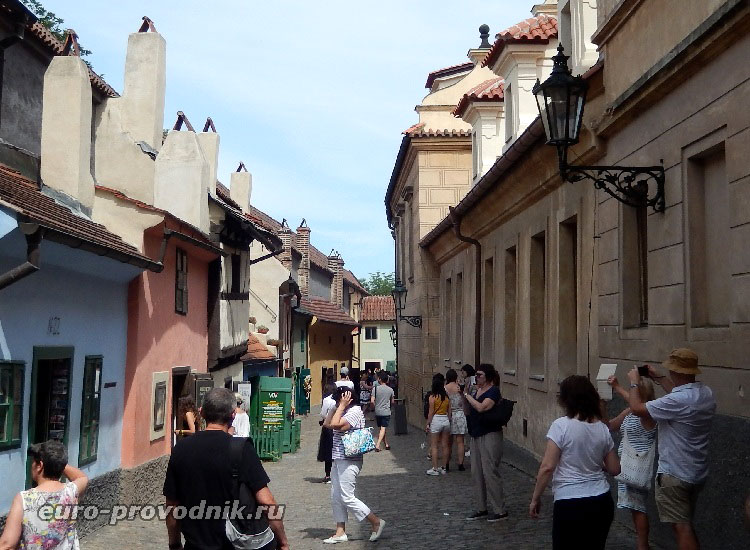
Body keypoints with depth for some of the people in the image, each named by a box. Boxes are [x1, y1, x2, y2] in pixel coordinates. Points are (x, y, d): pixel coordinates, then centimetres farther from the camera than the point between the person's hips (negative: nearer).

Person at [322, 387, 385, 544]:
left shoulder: (354, 412, -17)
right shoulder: (344, 412, 14)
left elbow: (335, 425, -27)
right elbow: (327, 424, 13)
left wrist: (342, 406, -18)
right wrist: (337, 407, 8)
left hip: (348, 461, -10)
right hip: (339, 460, 10)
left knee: (347, 497, -6)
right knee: (336, 497, 11)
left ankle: (376, 522, 5)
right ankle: (340, 533, 17)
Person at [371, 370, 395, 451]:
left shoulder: (375, 388, -7)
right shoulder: (390, 390, -2)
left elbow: (372, 401, -10)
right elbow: (392, 402, 9)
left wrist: (375, 407, 8)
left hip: (378, 412, 1)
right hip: (386, 412, -1)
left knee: (382, 428, 15)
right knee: (383, 429, -4)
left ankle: (386, 444, 23)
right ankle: (378, 445, -17)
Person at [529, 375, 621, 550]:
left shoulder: (561, 426, -12)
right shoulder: (603, 429, 3)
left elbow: (547, 467, -15)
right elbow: (614, 469, 9)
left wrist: (535, 498, -5)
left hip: (570, 504, -5)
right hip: (602, 502, 5)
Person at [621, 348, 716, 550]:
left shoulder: (678, 401, -29)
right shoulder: (706, 392, -1)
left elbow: (637, 408, -22)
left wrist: (634, 382, -7)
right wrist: (658, 378, 23)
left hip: (674, 475, -9)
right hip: (697, 473, 9)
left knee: (681, 526, 1)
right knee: (685, 524, 22)